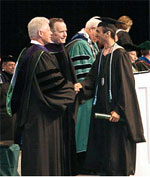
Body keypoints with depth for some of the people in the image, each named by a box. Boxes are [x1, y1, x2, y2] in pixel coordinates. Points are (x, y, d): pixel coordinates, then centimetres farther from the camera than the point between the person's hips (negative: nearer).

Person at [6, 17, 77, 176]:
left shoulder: (25, 54, 11)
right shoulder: (42, 56, -17)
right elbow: (56, 82, -19)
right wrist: (73, 88, -4)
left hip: (28, 113, 10)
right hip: (42, 115, -10)